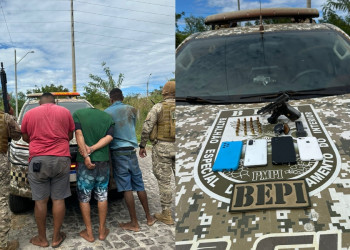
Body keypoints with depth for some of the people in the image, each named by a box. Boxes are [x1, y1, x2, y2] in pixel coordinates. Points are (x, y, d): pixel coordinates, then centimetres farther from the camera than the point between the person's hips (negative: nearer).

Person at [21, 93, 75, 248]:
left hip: (38, 160, 0)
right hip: (61, 159, 1)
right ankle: (56, 237, 15)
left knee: (40, 201, 7)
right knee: (58, 199, 7)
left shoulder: (30, 114, 8)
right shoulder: (65, 112, 8)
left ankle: (42, 239, 17)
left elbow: (25, 137, 18)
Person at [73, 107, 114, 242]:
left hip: (85, 161, -2)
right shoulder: (108, 118, 6)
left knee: (84, 197, 9)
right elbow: (109, 137, -6)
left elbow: (78, 134, -13)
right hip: (103, 161, 3)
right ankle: (102, 231, 20)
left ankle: (89, 233, 14)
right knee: (102, 196, 13)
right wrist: (92, 149, -12)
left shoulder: (78, 114, -1)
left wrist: (86, 156, -17)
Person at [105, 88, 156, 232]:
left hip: (117, 152, -2)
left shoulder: (106, 113, -3)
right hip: (131, 150, 3)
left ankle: (134, 223, 5)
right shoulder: (131, 110, 3)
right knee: (139, 185, 13)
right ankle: (149, 217, 21)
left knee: (127, 188, -1)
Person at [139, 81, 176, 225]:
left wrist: (142, 145, 2)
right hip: (179, 148, 3)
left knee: (164, 181, 3)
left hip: (162, 148, -3)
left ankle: (167, 214, 8)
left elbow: (146, 128, -8)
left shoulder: (158, 108, -5)